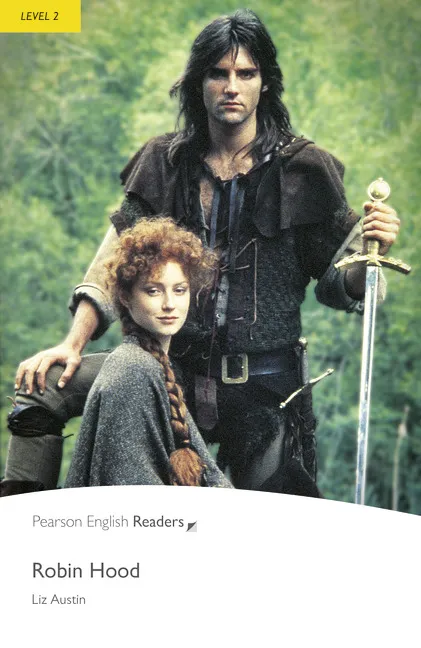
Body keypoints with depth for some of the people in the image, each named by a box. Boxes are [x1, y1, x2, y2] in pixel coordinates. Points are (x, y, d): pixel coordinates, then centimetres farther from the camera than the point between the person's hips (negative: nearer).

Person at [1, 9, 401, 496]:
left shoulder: (304, 169, -1)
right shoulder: (165, 162, 5)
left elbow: (335, 287, 2)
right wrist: (74, 342, -6)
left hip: (265, 389, -2)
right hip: (172, 365, 2)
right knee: (44, 384, -11)